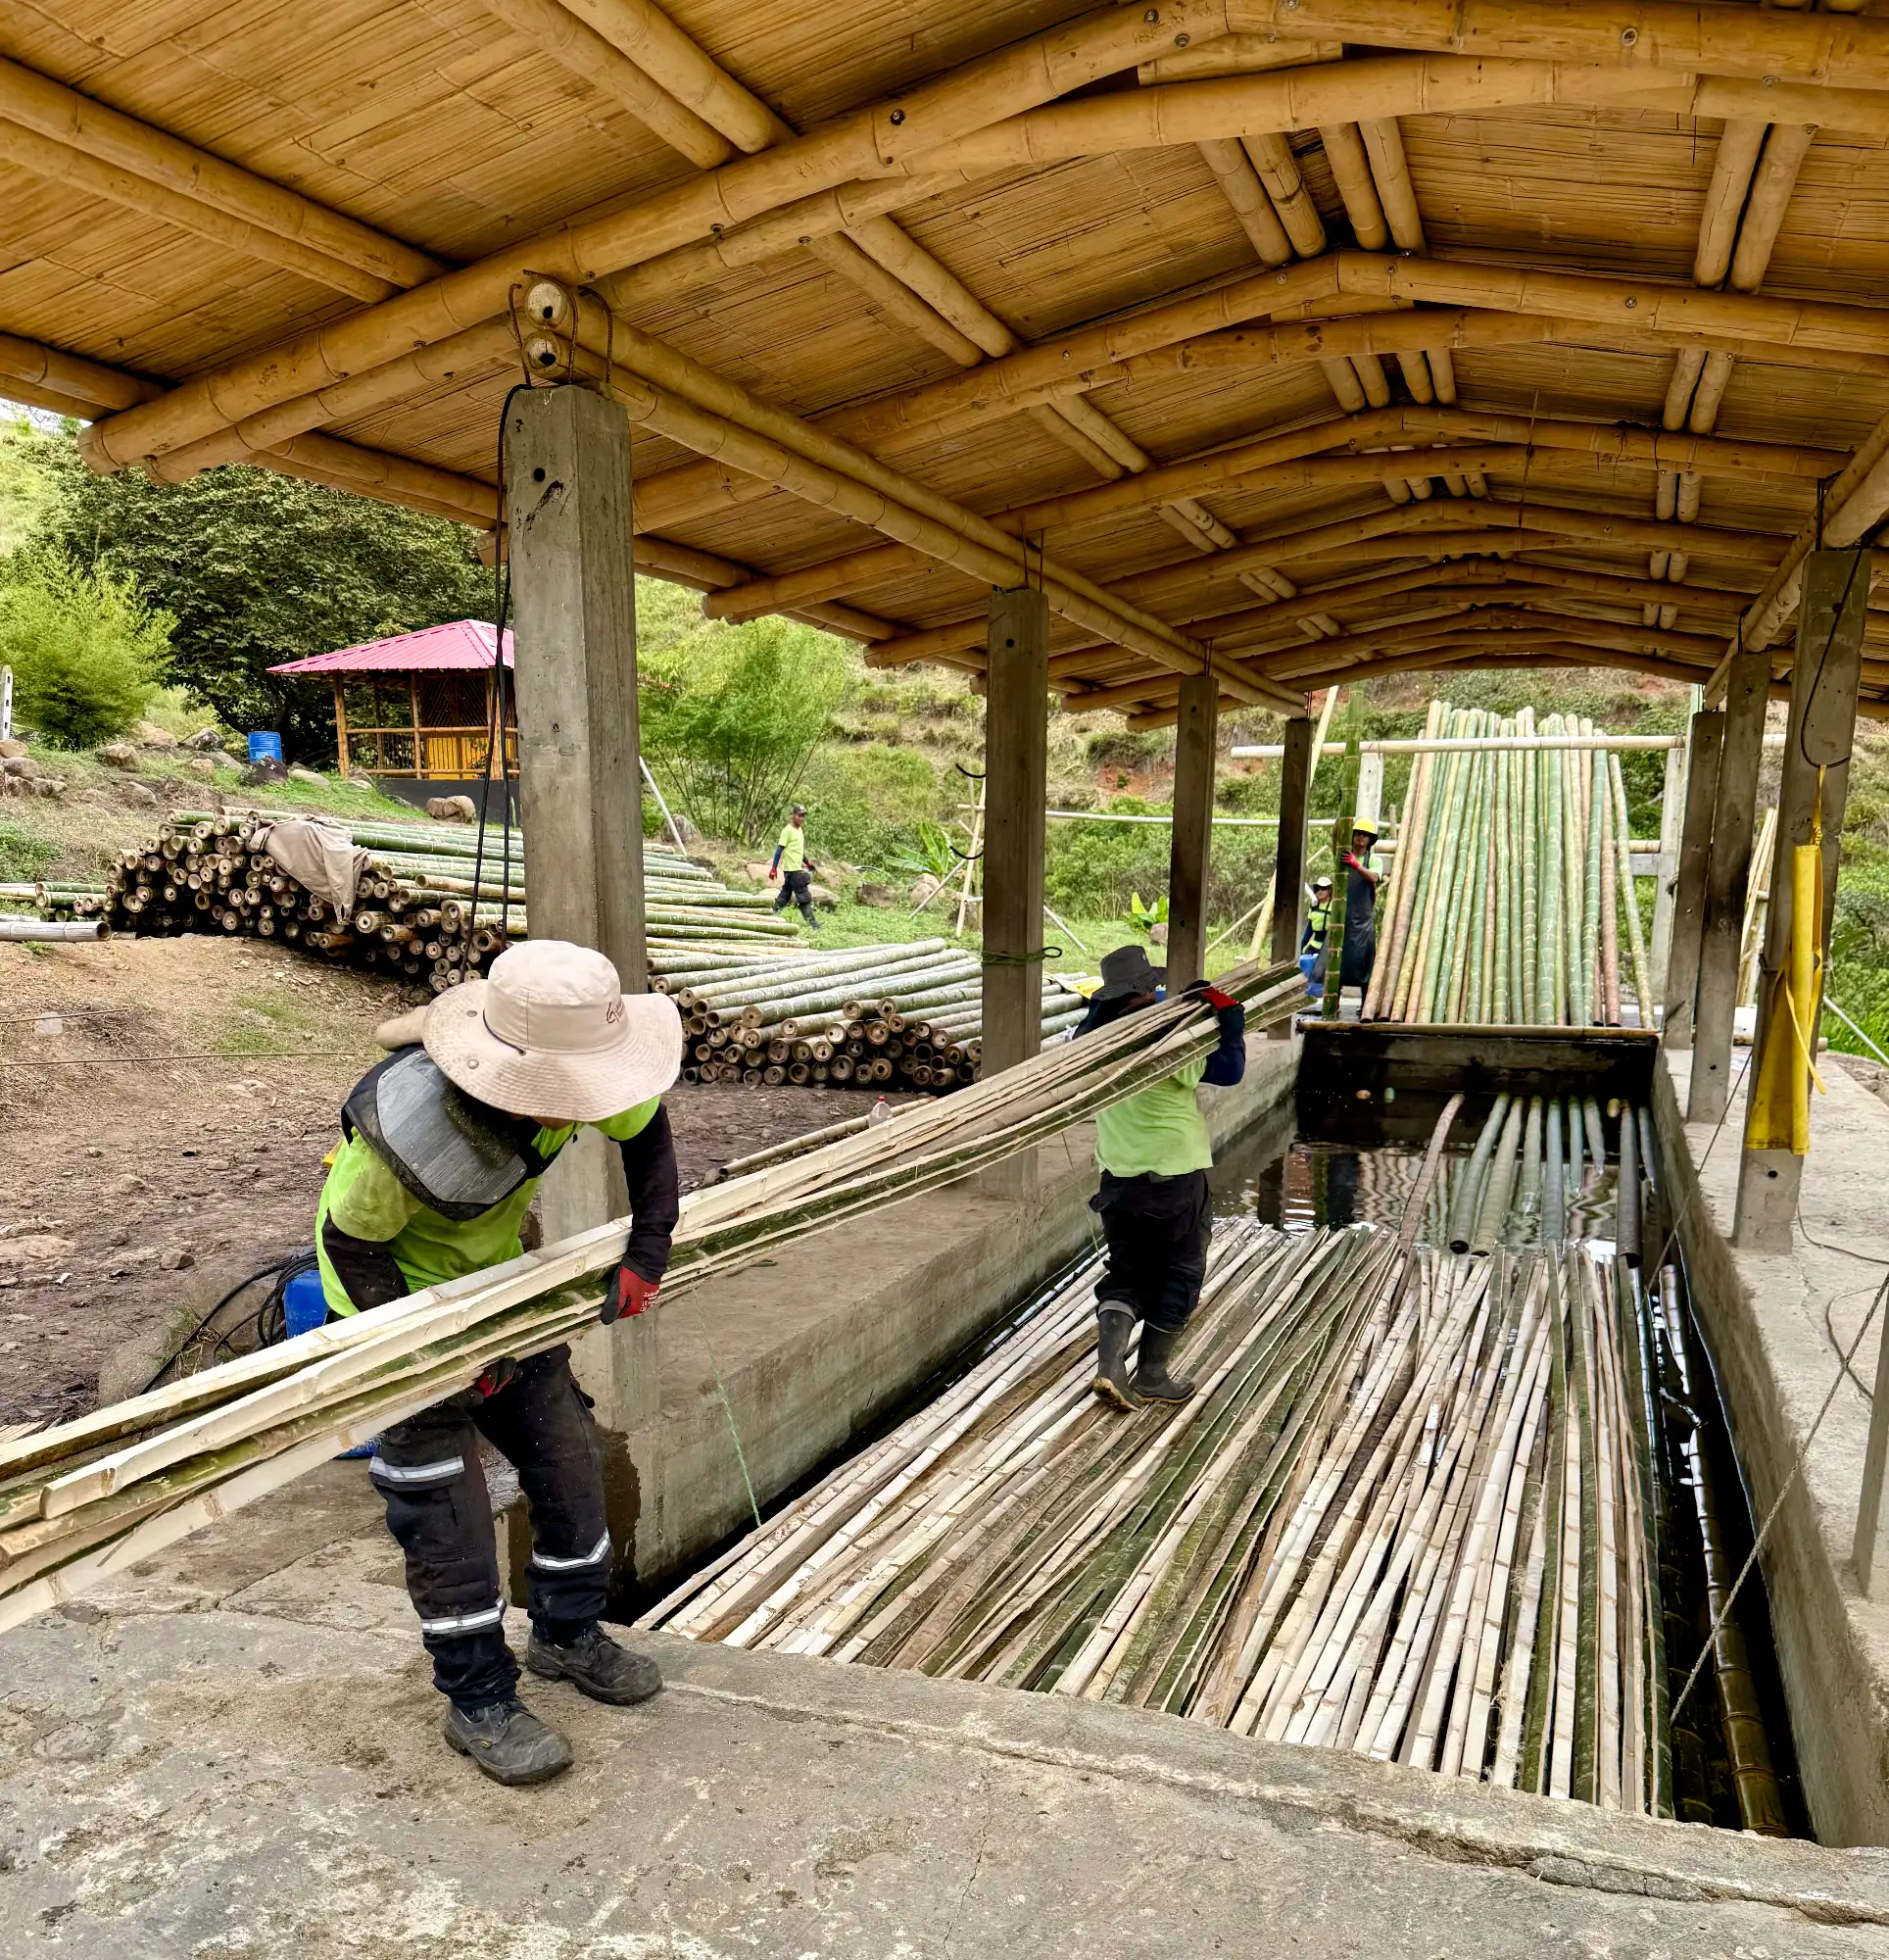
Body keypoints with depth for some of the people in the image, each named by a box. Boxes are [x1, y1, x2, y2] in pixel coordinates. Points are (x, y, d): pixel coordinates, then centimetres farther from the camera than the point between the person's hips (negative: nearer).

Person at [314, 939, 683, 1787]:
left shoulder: (561, 1074, -26)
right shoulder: (404, 1127, -40)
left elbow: (646, 1127, -5)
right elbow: (352, 1242, -22)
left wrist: (646, 1256, -8)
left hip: (499, 1273, 6)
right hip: (400, 1286, -6)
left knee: (565, 1447, 10)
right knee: (441, 1495, -5)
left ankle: (567, 1634, 30)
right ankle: (479, 1701, 12)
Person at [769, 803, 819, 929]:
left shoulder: (800, 830, 14)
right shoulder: (788, 830, -12)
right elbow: (779, 849, -14)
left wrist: (808, 862, 22)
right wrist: (774, 868, -17)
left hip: (797, 868, 9)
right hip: (792, 869, -9)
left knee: (785, 895, 13)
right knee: (804, 897, -9)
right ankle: (813, 924, -8)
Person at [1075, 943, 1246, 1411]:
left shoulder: (1094, 1039, -1)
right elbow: (1229, 1070, -14)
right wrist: (1231, 1017, -7)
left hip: (1119, 1176, 5)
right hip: (1177, 1174, -4)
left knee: (1125, 1273, 14)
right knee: (1178, 1274, 13)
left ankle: (1109, 1362, -7)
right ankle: (1151, 1376, 16)